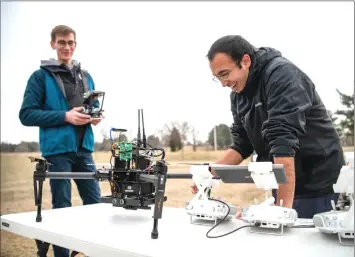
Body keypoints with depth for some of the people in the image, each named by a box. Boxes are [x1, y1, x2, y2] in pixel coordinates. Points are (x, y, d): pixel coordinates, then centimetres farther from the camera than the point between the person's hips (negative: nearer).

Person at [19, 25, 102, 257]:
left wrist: (96, 117, -1)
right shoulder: (41, 76, -1)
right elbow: (26, 114, -8)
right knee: (62, 206, 4)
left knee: (95, 201, 8)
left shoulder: (86, 77, 14)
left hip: (84, 148, 5)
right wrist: (65, 116, -17)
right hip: (58, 149, -5)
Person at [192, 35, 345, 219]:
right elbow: (242, 144, 6)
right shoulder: (238, 94, 4)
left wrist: (284, 206, -34)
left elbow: (283, 141, -30)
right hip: (284, 184, 7)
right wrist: (210, 173, -6)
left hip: (316, 184, -7)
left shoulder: (281, 74, -21)